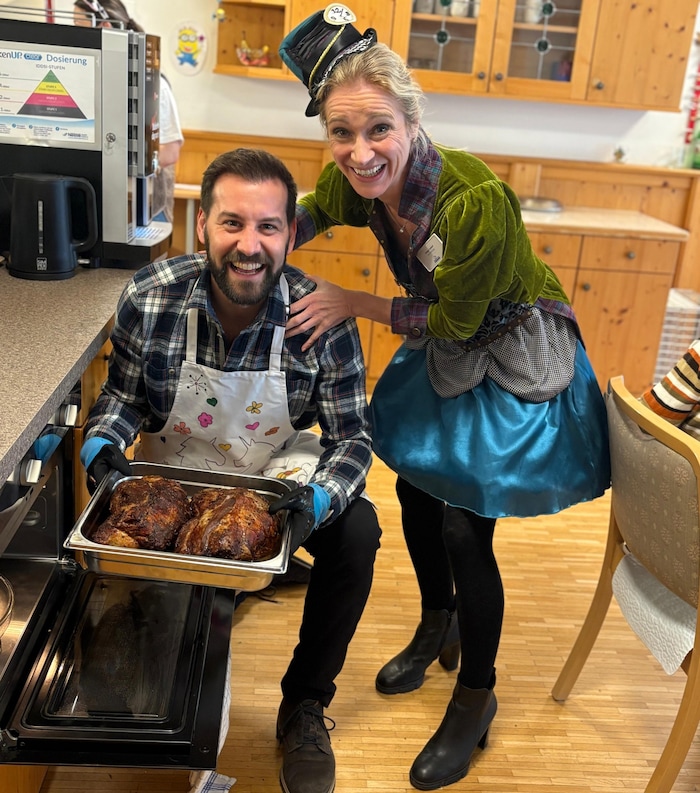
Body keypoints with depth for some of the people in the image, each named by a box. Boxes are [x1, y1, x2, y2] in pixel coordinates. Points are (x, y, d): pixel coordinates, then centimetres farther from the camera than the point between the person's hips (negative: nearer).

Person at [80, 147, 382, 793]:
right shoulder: (148, 298, -17)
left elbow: (351, 435, -14)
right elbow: (123, 392, -1)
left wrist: (318, 498, -34)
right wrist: (103, 442, -22)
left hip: (280, 472, 0)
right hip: (171, 474, 1)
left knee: (356, 531, -25)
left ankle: (304, 706, -1)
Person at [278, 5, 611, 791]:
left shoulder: (474, 199, -35)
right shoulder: (354, 177, -15)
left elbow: (457, 321, -23)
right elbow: (314, 211, 10)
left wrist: (353, 304, -21)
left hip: (513, 354, -7)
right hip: (443, 350, 7)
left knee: (465, 530, -5)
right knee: (415, 492, 16)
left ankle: (475, 701, 21)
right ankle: (438, 630, 46)